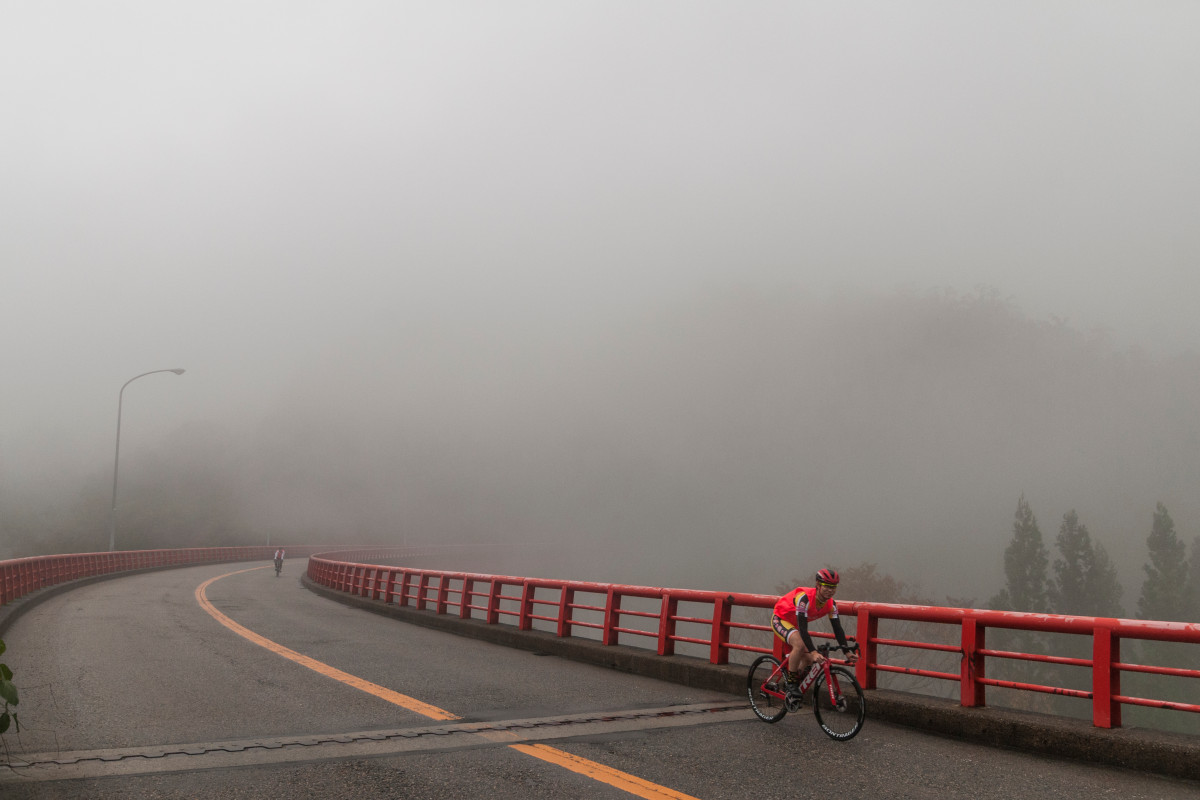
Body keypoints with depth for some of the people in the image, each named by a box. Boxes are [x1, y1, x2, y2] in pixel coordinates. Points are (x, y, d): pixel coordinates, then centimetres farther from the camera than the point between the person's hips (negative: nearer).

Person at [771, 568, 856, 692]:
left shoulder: (831, 605, -16)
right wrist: (814, 652, -49)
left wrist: (847, 653, -25)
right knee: (799, 644, -32)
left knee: (809, 660, -4)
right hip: (780, 620, -7)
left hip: (795, 625, 7)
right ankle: (791, 683, -18)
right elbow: (803, 629, -41)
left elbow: (838, 629, -13)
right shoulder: (804, 598, -37)